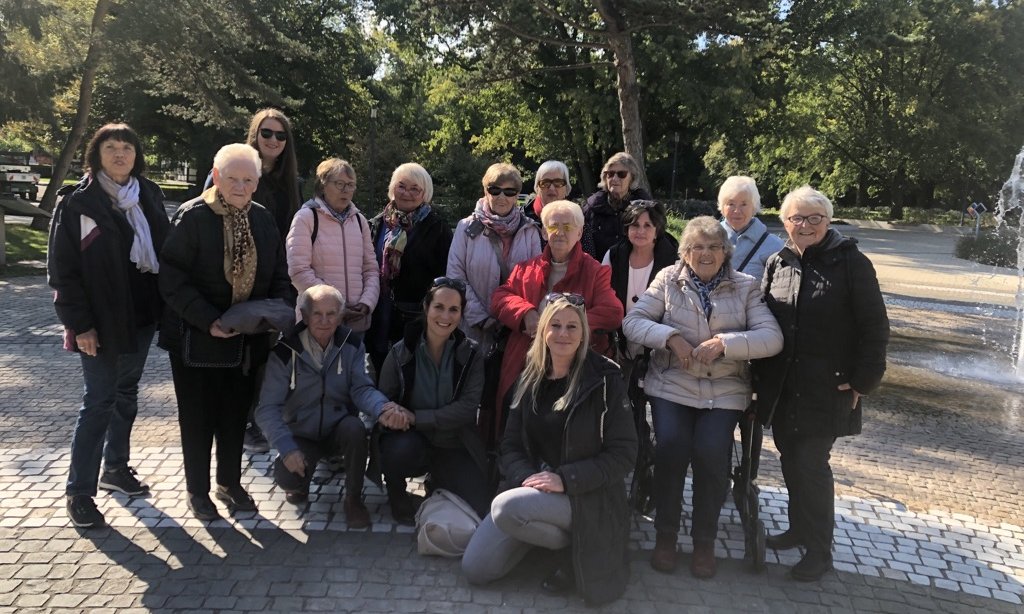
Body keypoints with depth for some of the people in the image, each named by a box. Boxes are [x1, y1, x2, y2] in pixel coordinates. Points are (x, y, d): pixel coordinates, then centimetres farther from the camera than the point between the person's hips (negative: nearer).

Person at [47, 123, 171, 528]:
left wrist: (166, 303, 2)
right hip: (102, 321, -5)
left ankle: (116, 467, 33)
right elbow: (62, 270, -10)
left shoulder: (149, 195, 6)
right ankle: (79, 492, 10)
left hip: (142, 314, 6)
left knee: (126, 393, 17)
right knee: (99, 401, -2)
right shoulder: (77, 203, -10)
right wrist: (80, 324, -15)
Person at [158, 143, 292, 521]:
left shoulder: (263, 219, 4)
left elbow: (279, 275, 10)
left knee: (236, 415, 16)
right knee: (198, 417, 9)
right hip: (197, 339, -4)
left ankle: (230, 482, 33)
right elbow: (173, 281, -16)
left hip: (248, 341, 4)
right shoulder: (191, 217, -12)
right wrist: (209, 321, -24)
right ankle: (198, 490, 26)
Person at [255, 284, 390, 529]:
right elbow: (268, 407, -15)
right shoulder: (285, 351, -14)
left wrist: (383, 407, -38)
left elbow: (361, 388, -15)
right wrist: (287, 448, -27)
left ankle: (353, 499, -11)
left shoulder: (351, 346, -7)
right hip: (301, 435, -1)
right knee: (287, 476, -29)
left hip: (338, 428, 1)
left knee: (354, 427, -33)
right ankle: (301, 483, 13)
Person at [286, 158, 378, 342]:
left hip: (357, 321, 5)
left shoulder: (359, 220, 13)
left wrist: (367, 303, -5)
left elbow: (371, 269, 12)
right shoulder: (306, 217, -3)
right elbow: (299, 270, -11)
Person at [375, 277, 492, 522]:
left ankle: (438, 481, 17)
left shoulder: (471, 353, -4)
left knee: (479, 509, -17)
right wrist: (393, 414, -27)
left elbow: (468, 407, -14)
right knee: (401, 449, -36)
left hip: (455, 447, 1)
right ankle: (396, 493, 1)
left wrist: (415, 417, -23)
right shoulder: (400, 352, -4)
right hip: (412, 440, 0)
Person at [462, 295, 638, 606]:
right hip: (533, 488, 6)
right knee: (475, 569, -3)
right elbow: (511, 444, 5)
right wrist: (525, 478, -17)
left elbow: (623, 454, -14)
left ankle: (579, 549, -4)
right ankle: (556, 535, 18)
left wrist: (565, 479, -24)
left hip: (586, 496, -5)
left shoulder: (605, 380, -11)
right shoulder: (529, 380, 5)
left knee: (506, 508, -31)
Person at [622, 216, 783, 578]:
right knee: (670, 446, -22)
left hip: (724, 390, 0)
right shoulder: (668, 280, 7)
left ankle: (704, 541, 3)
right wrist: (672, 337, -16)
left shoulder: (746, 287, 6)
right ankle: (665, 534, 1)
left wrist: (724, 341, -18)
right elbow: (632, 322, -1)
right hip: (671, 384, 0)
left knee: (711, 453, -21)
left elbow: (772, 338, -5)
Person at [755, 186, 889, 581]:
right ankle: (800, 528, 34)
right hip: (781, 387, 5)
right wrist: (761, 371, 6)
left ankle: (819, 550, 15)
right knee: (791, 459, 14)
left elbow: (875, 327, -6)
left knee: (811, 463, -2)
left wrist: (862, 381, -11)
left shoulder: (851, 263, -7)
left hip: (827, 389, -5)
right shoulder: (776, 264, 6)